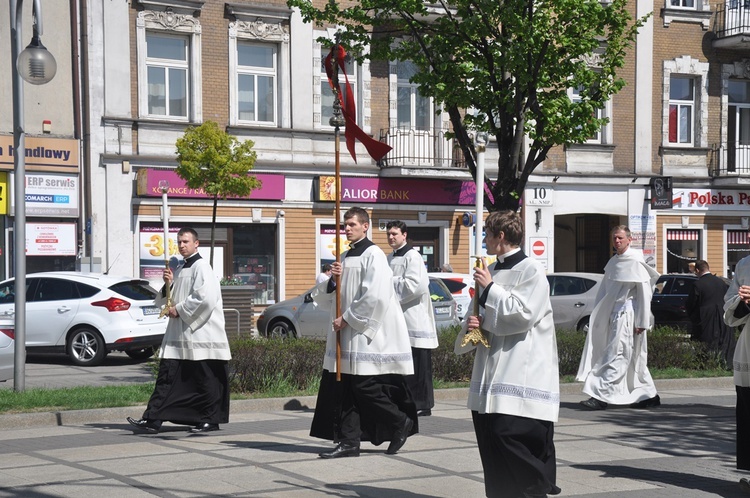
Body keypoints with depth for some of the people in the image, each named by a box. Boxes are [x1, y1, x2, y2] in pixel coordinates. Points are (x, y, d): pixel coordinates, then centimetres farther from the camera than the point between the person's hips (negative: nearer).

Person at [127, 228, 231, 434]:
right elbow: (164, 301, 21)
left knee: (205, 380, 1)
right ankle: (152, 420, 1)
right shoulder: (179, 270, 18)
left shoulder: (201, 267, -8)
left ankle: (211, 421, 11)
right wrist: (168, 284, 1)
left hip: (200, 334, -8)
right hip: (179, 334, 8)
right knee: (166, 377, 3)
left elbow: (205, 298, -21)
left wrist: (179, 309, -13)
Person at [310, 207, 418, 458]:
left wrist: (348, 318, -16)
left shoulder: (373, 255, -9)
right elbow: (326, 297, 20)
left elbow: (374, 296, -19)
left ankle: (401, 422, 13)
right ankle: (349, 441, 10)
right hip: (345, 334, 8)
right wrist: (333, 281, -1)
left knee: (365, 387, -7)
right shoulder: (345, 258, 17)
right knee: (344, 388, 5)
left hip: (367, 335, -8)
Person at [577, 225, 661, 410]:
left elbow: (644, 294, -12)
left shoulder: (636, 262, -9)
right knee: (633, 359, 12)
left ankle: (601, 396, -13)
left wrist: (642, 322, -14)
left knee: (616, 357, -10)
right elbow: (605, 292, 18)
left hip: (627, 315, -8)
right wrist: (598, 316, 13)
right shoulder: (613, 262, 14)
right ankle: (649, 395, 21)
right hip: (613, 314, 8)